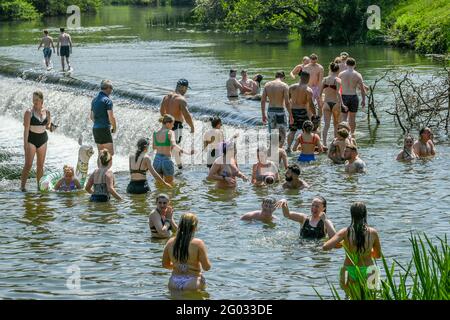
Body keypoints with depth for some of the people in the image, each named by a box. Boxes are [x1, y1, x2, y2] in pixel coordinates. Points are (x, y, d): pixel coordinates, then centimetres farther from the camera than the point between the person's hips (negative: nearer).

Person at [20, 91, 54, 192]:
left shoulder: (46, 112, 4)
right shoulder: (29, 112, -9)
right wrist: (25, 143, -17)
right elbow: (26, 128, -11)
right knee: (28, 164, -9)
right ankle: (22, 186, -3)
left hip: (42, 139, 4)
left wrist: (49, 127, -5)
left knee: (40, 165, 8)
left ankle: (39, 186, 16)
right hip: (31, 139, -4)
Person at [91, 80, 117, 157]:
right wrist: (114, 128, -3)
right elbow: (111, 117, -17)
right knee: (110, 153, -9)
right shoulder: (107, 100, -12)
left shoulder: (94, 100, 13)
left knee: (100, 153, 13)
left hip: (95, 128, 8)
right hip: (105, 129, -8)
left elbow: (92, 117, 20)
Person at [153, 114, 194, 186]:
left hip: (157, 160, 4)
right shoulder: (170, 132, -8)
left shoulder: (155, 133, 7)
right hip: (167, 160, -4)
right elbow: (173, 145, -26)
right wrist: (187, 152, -28)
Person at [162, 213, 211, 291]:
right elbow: (206, 267, -7)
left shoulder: (170, 242, 3)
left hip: (174, 285, 4)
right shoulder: (198, 243, -10)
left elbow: (165, 264, 13)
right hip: (192, 284, -4)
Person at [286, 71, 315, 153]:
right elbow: (310, 104, -13)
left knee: (292, 131, 11)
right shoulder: (308, 90, -10)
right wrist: (315, 114, -4)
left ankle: (288, 147, 3)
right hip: (302, 111, -4)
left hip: (292, 110, 4)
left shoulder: (292, 87, 4)